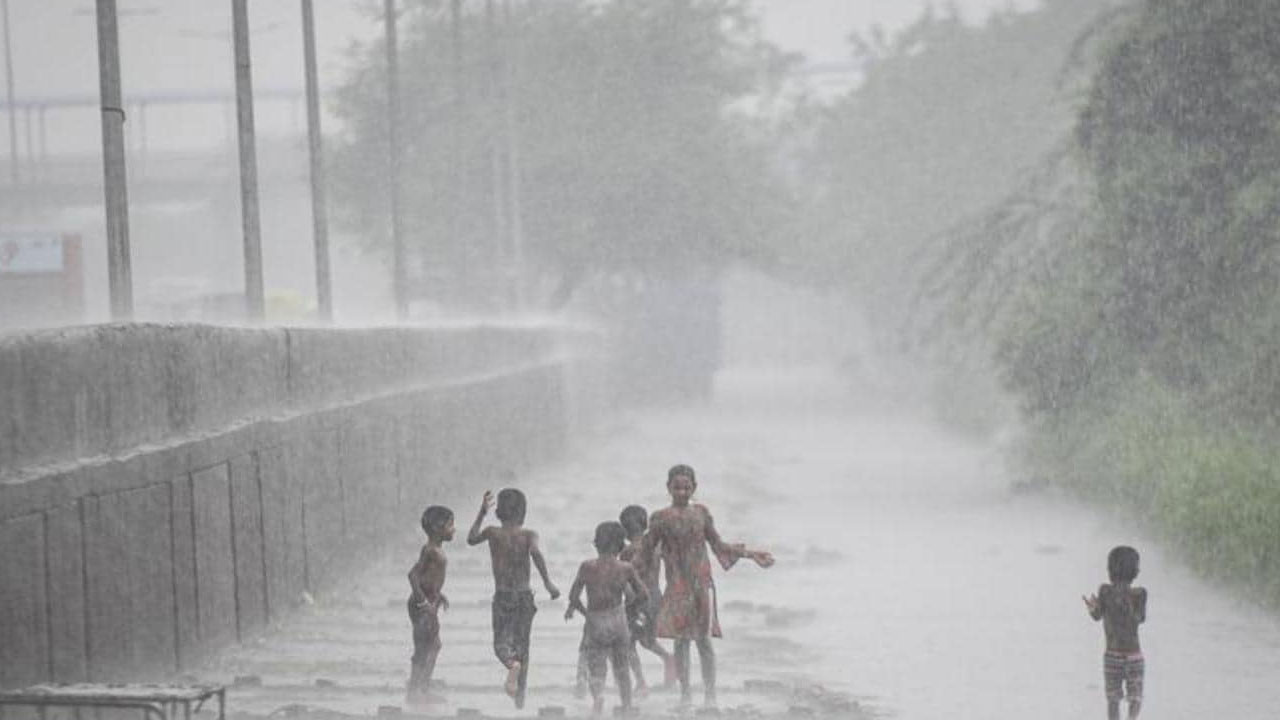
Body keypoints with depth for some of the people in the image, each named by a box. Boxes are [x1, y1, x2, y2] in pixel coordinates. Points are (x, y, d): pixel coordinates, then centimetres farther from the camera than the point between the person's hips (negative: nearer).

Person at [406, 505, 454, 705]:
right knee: (422, 649, -4)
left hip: (430, 603, 10)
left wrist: (439, 595, 17)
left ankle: (424, 690, 27)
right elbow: (413, 574, -27)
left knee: (434, 646, 18)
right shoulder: (430, 550, -19)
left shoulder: (437, 550, 12)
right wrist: (423, 602, -26)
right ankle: (414, 693, 3)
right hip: (422, 606, -10)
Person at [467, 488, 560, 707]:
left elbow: (471, 539, 14)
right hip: (524, 596, 1)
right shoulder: (528, 534, -5)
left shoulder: (493, 533, -3)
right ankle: (520, 696, 14)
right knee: (522, 644, 12)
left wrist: (481, 513, 21)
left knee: (501, 643, 4)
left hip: (502, 596, -1)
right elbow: (535, 552, -25)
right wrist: (547, 581, -24)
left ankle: (513, 664, -31)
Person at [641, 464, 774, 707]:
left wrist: (751, 554, 12)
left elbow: (718, 545, 15)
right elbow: (647, 555, 2)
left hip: (702, 582, 1)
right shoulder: (661, 518, -1)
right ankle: (684, 695, 10)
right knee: (681, 640, 2)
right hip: (677, 585, -1)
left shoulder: (701, 512, 7)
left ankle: (710, 695, 2)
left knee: (704, 640, -1)